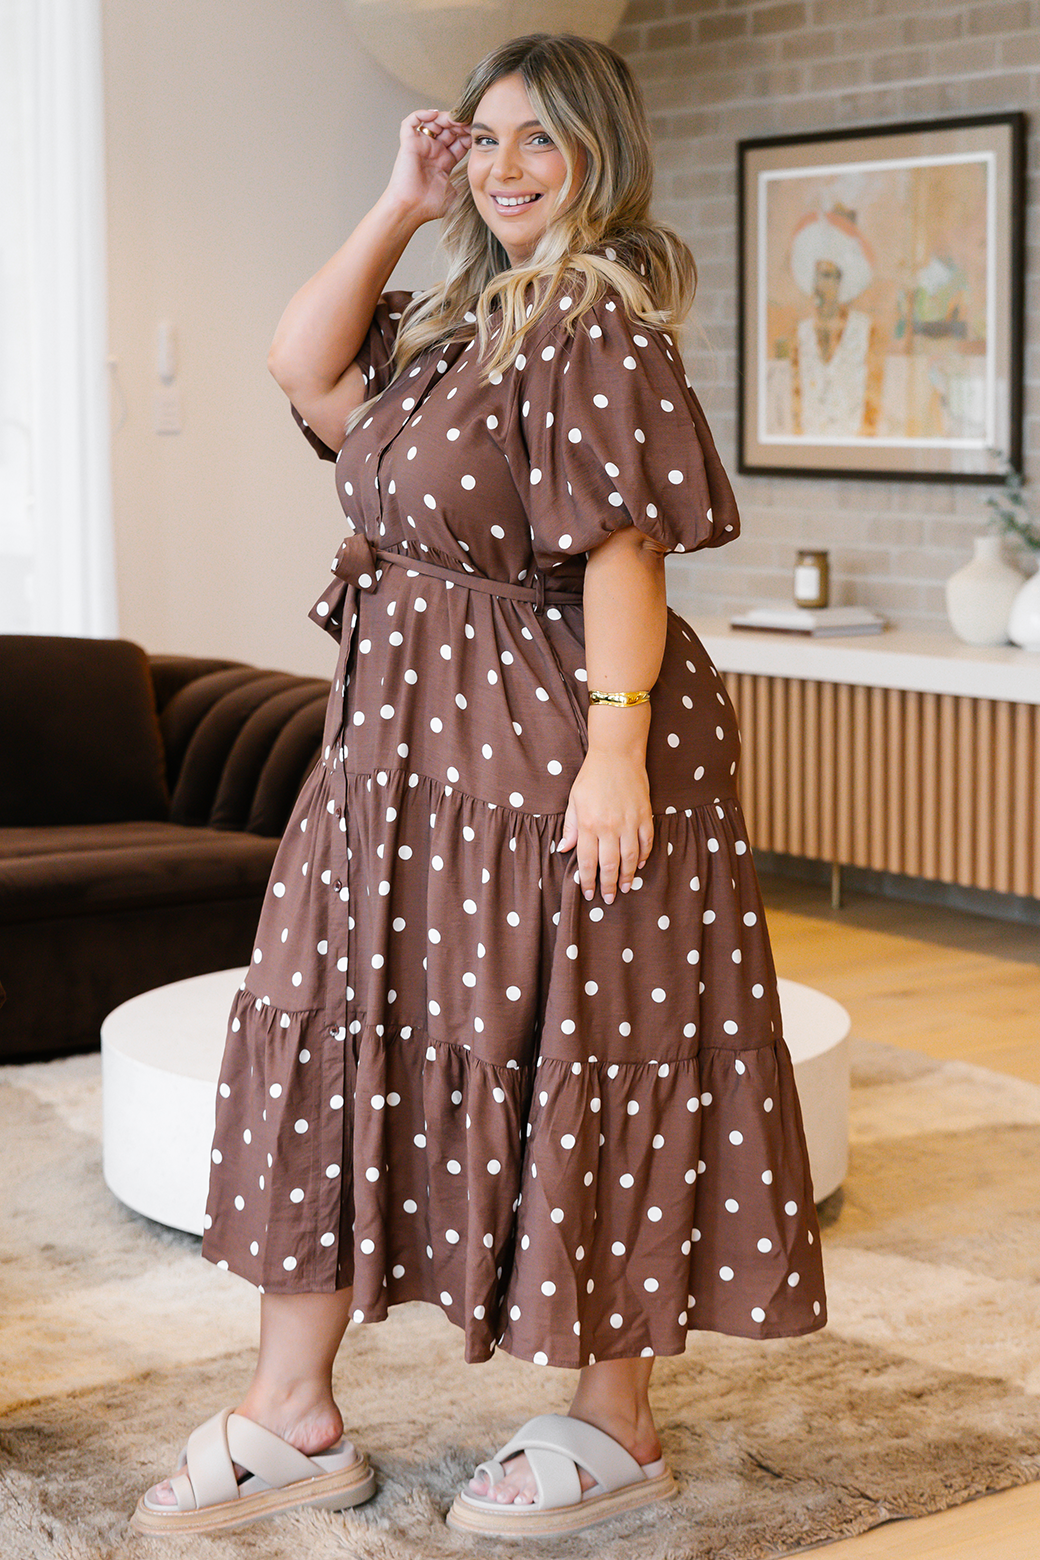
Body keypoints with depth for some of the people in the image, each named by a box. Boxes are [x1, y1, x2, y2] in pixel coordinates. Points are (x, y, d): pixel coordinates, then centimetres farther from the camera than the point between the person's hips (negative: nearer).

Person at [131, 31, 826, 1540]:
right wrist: (403, 205, 6)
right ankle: (292, 1417, 18)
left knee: (577, 1064, 0)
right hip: (414, 738, 10)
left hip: (552, 745, -10)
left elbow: (625, 547, -20)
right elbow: (305, 370, 9)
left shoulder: (599, 317, -14)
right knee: (325, 1030, 9)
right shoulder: (458, 315, 14)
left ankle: (617, 1426, 16)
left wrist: (616, 748, -26)